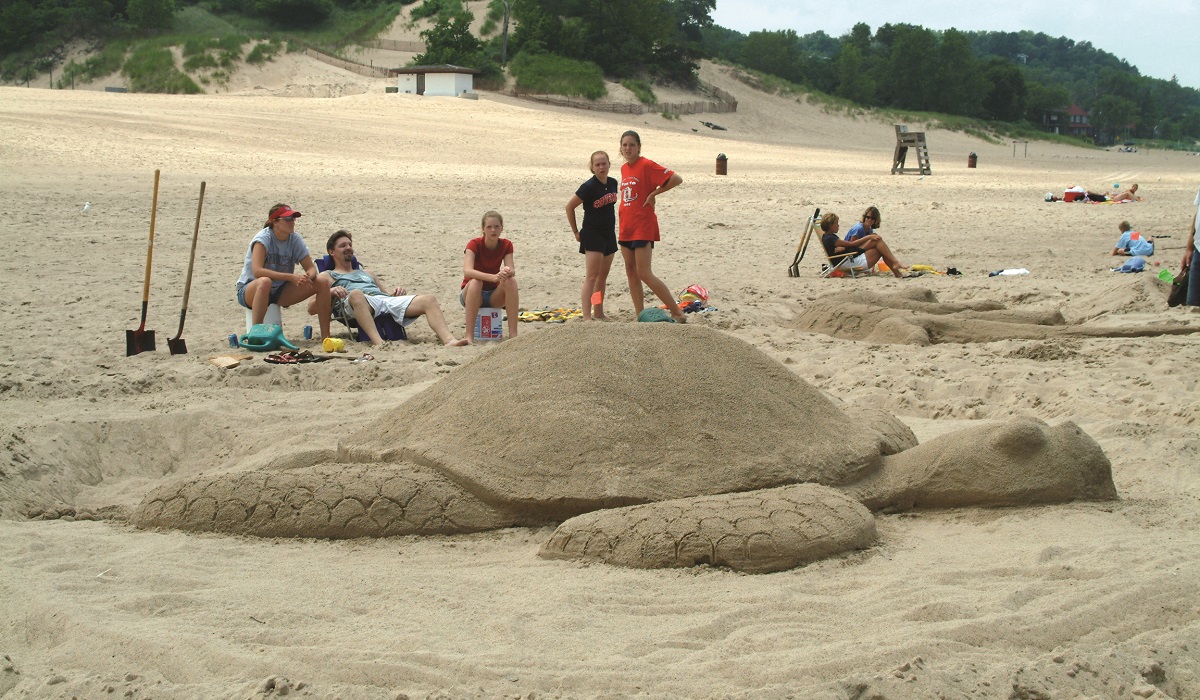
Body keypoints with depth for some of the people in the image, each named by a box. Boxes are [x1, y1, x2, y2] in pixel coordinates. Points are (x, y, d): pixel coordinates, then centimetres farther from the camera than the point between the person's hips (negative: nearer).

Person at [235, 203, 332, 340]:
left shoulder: (295, 240, -2)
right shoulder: (263, 239, -19)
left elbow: (311, 268, -1)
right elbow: (257, 271, -33)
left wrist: (307, 277, -27)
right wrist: (291, 277, -38)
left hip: (279, 292, 6)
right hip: (250, 290, -6)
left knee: (323, 282, -11)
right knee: (265, 282, -43)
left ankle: (325, 335, -8)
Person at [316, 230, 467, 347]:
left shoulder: (366, 272, 42)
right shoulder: (327, 276, 27)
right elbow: (311, 307, 12)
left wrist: (398, 293, 9)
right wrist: (329, 292, -9)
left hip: (386, 300, 5)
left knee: (429, 300, -19)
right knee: (356, 294, -44)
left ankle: (448, 340, -45)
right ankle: (378, 343, -62)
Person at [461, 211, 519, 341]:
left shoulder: (506, 245, -5)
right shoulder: (474, 244, -17)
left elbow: (512, 270, -18)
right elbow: (467, 271, -34)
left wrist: (507, 272, -43)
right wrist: (493, 277, -49)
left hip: (494, 296, 3)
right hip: (470, 294, -3)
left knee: (511, 281, -27)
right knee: (475, 282, -36)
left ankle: (513, 334, -28)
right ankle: (469, 335, -39)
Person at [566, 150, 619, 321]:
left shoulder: (613, 183, 4)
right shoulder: (589, 187, -16)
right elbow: (569, 206, -11)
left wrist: (612, 226, 16)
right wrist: (576, 231, -5)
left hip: (609, 234, 7)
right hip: (592, 235, -7)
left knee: (603, 275, 14)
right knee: (592, 275, -13)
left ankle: (599, 312, 26)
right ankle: (587, 317, -16)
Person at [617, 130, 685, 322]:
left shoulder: (646, 165, -12)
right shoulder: (624, 168, 12)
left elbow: (676, 179, -19)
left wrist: (654, 193, -14)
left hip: (643, 227, -9)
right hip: (626, 227, 9)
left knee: (644, 274, -12)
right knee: (631, 273, 7)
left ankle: (677, 312, -6)